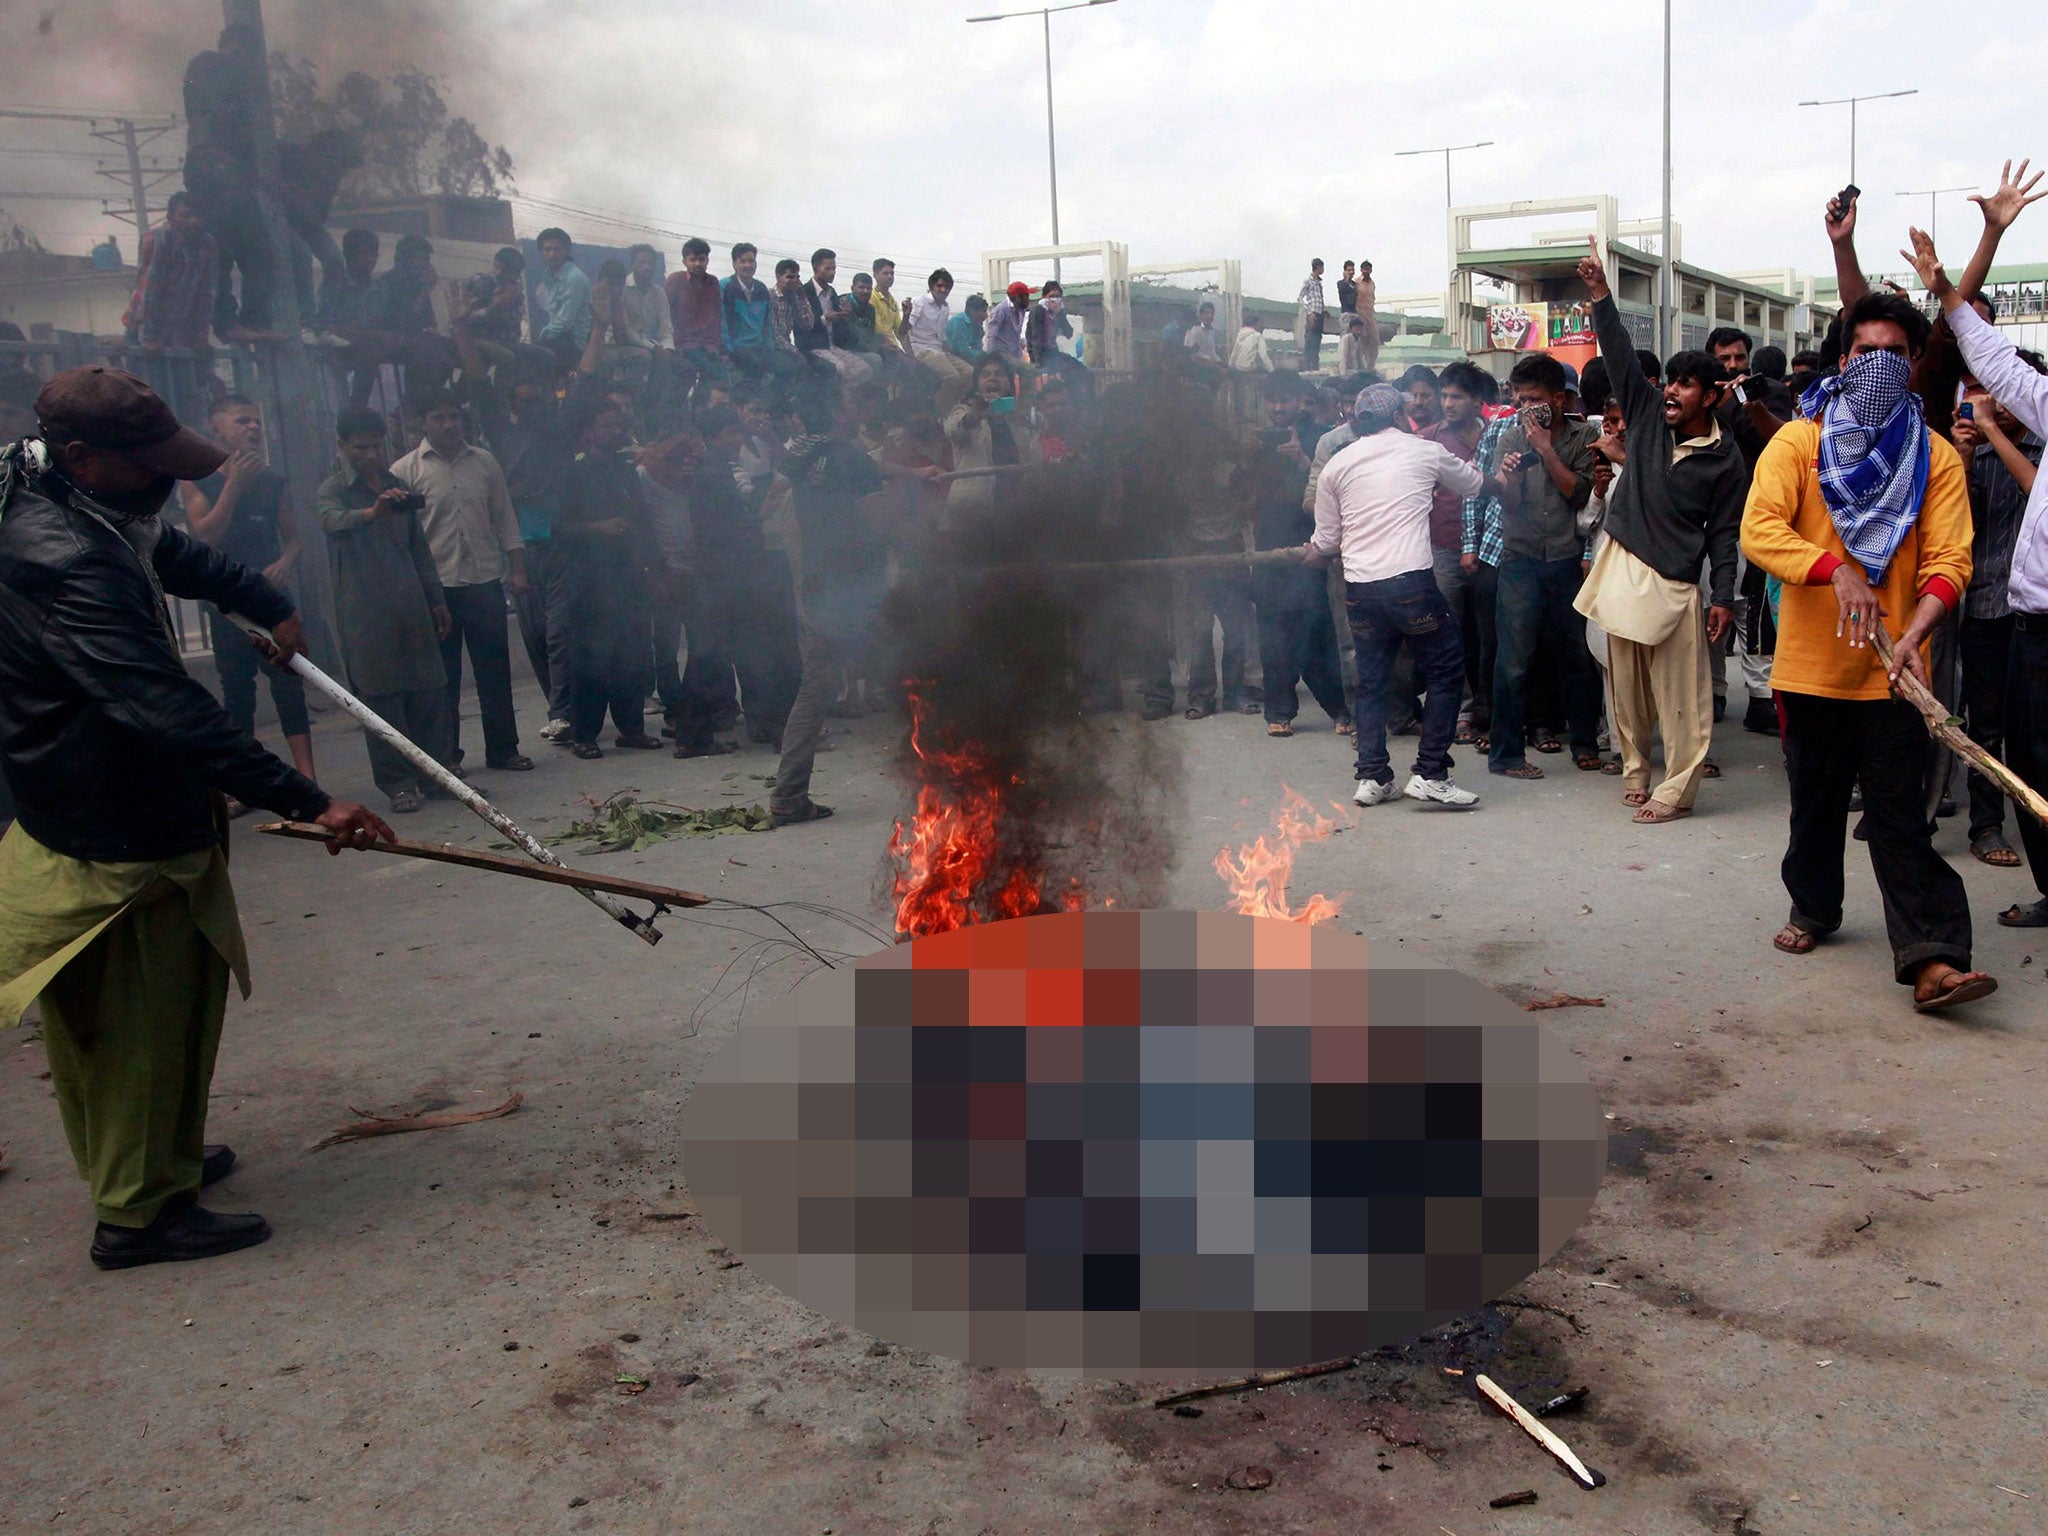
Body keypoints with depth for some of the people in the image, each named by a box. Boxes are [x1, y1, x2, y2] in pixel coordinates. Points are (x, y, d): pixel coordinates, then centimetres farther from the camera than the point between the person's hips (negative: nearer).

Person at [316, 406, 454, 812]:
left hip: (411, 607, 5)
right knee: (382, 700, -4)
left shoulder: (397, 486, 17)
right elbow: (333, 521, -26)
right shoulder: (334, 488, -1)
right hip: (365, 614, -5)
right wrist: (371, 512, -46)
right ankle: (399, 784, 3)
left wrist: (437, 601, 19)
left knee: (430, 693, 5)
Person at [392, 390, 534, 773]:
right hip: (436, 587, -2)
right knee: (443, 677, 5)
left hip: (486, 583, 3)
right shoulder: (406, 470, -1)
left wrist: (517, 568, 6)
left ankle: (503, 748, 17)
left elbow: (505, 518, 12)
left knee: (495, 671, 7)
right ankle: (445, 754, 15)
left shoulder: (484, 462, 9)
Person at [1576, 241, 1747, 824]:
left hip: (1673, 582, -4)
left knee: (1680, 696, -1)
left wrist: (1723, 596, -7)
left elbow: (1724, 531, -2)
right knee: (1627, 685, 12)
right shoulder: (1647, 414, 6)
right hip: (1620, 563, 4)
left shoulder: (1726, 457, -3)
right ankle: (1635, 775, 24)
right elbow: (1620, 354, 0)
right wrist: (1600, 295, -11)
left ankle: (1677, 790, 5)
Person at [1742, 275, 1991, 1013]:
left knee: (1901, 816, -5)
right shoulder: (1800, 440, 0)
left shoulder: (1934, 456, 2)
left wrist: (1912, 635, -21)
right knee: (1815, 804, 16)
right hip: (1810, 665, 1)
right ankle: (1814, 908, 36)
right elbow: (1759, 530, -14)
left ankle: (1932, 958, -8)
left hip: (1891, 672, 0)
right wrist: (1836, 572, -28)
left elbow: (1949, 561, -5)